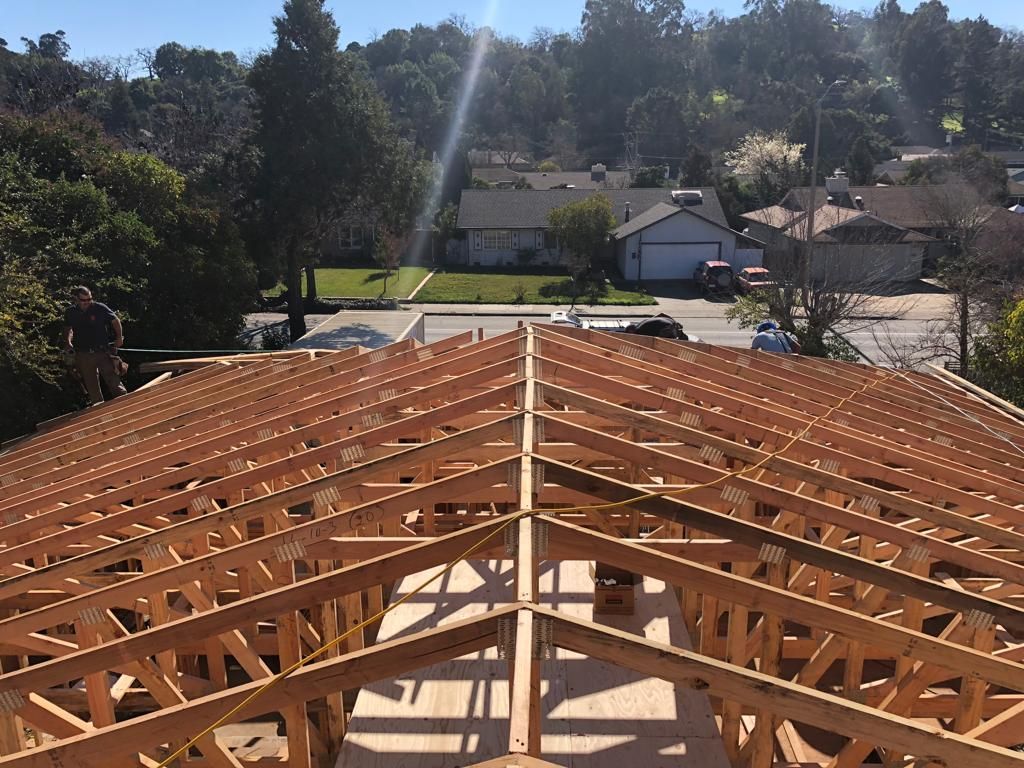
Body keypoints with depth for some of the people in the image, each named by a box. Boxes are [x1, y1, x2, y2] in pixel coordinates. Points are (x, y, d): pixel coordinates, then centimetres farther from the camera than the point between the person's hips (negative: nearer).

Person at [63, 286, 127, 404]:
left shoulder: (100, 308, -8)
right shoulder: (70, 313, 3)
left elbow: (115, 321, 4)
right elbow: (68, 329, 21)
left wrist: (119, 337, -2)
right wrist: (68, 342, 7)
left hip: (102, 352, -3)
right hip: (83, 355, 3)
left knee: (113, 380, -7)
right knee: (91, 385, 12)